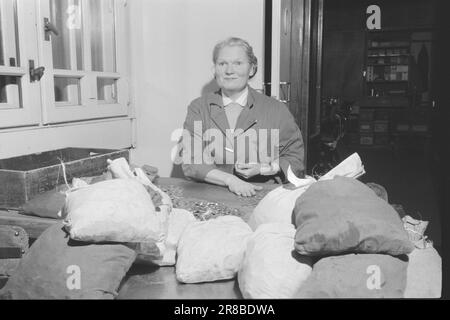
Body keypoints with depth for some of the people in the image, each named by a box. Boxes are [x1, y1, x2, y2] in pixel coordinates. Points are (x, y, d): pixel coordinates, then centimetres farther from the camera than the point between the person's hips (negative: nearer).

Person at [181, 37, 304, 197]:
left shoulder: (276, 110, 5)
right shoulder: (198, 108, 6)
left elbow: (296, 158, 10)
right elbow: (191, 164, -2)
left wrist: (262, 169, -8)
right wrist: (230, 180, -17)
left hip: (261, 195, 0)